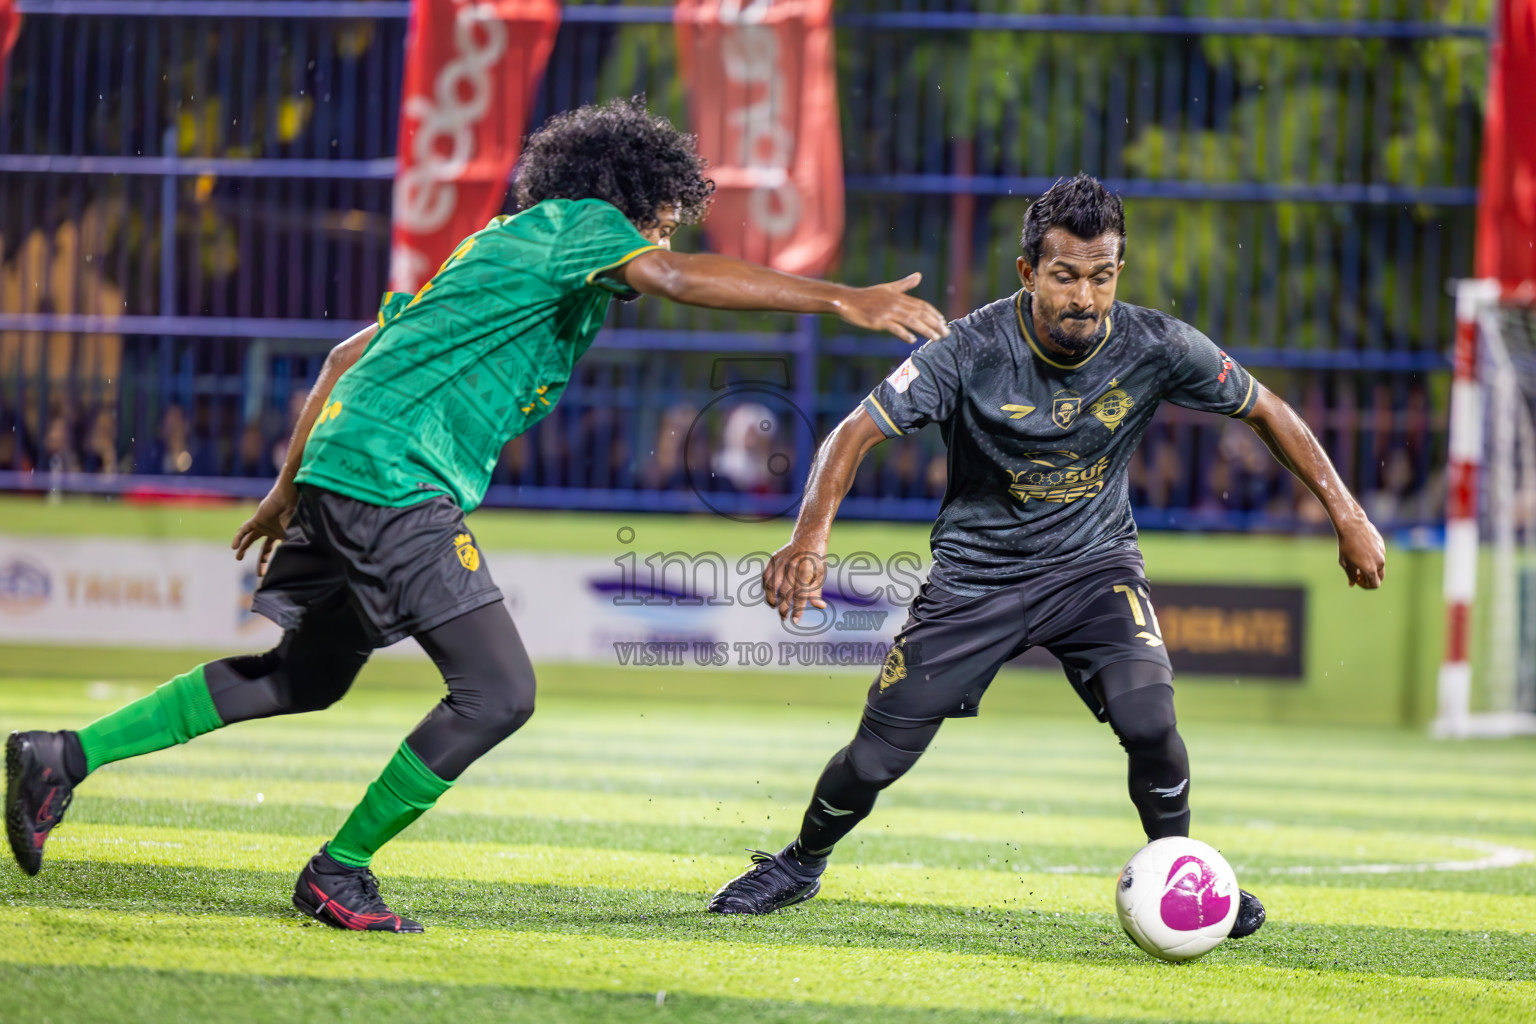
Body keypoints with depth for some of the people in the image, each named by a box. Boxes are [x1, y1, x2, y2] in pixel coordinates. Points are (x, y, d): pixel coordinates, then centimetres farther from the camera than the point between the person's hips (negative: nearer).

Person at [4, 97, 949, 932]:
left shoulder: (503, 246, 24)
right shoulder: (576, 223, -4)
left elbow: (353, 352, 27)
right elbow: (672, 278, -25)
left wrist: (292, 486, 31)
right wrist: (843, 300, -29)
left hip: (342, 467, 10)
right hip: (393, 479, -10)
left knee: (304, 678, 23)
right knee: (498, 692, -10)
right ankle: (340, 874, 1)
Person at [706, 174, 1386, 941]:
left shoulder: (1155, 348, -17)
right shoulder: (972, 351, -23)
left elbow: (1265, 411, -2)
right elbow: (856, 432, -24)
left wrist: (1346, 514, -5)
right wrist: (812, 535, -41)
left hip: (1094, 562, 1)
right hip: (976, 572, -1)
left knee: (1148, 718, -26)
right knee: (877, 758, -2)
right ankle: (800, 865, 29)